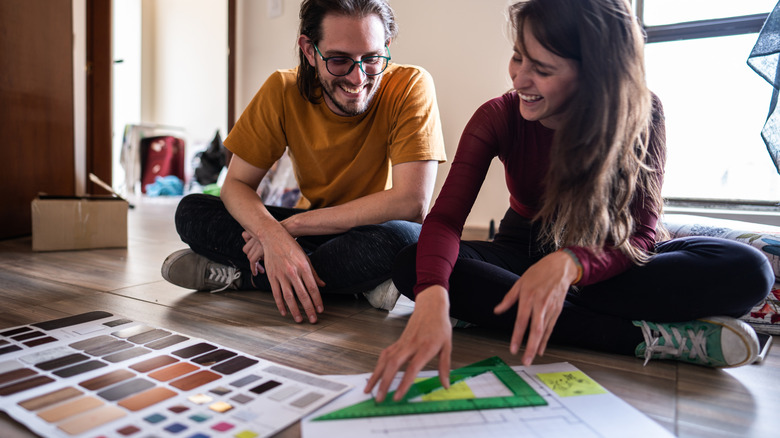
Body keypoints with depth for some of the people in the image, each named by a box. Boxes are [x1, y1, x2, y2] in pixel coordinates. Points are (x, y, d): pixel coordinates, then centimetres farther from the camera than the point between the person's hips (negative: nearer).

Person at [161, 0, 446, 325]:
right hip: (314, 230, 3)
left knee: (400, 238, -38)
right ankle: (355, 281, -20)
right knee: (190, 211, -12)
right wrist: (272, 233, -33)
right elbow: (236, 185, -9)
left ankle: (240, 276, -17)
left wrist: (293, 224, -25)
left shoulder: (410, 87, -19)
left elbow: (412, 203, -28)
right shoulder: (283, 91, -10)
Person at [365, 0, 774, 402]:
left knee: (747, 269, -26)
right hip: (524, 248, 1)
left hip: (606, 260, 0)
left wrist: (569, 264, -43)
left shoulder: (641, 115, -14)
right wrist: (433, 296, -47)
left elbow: (642, 233, -20)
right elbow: (446, 217, -26)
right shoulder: (498, 117, -14)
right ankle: (648, 338, -31)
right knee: (413, 266, -31)